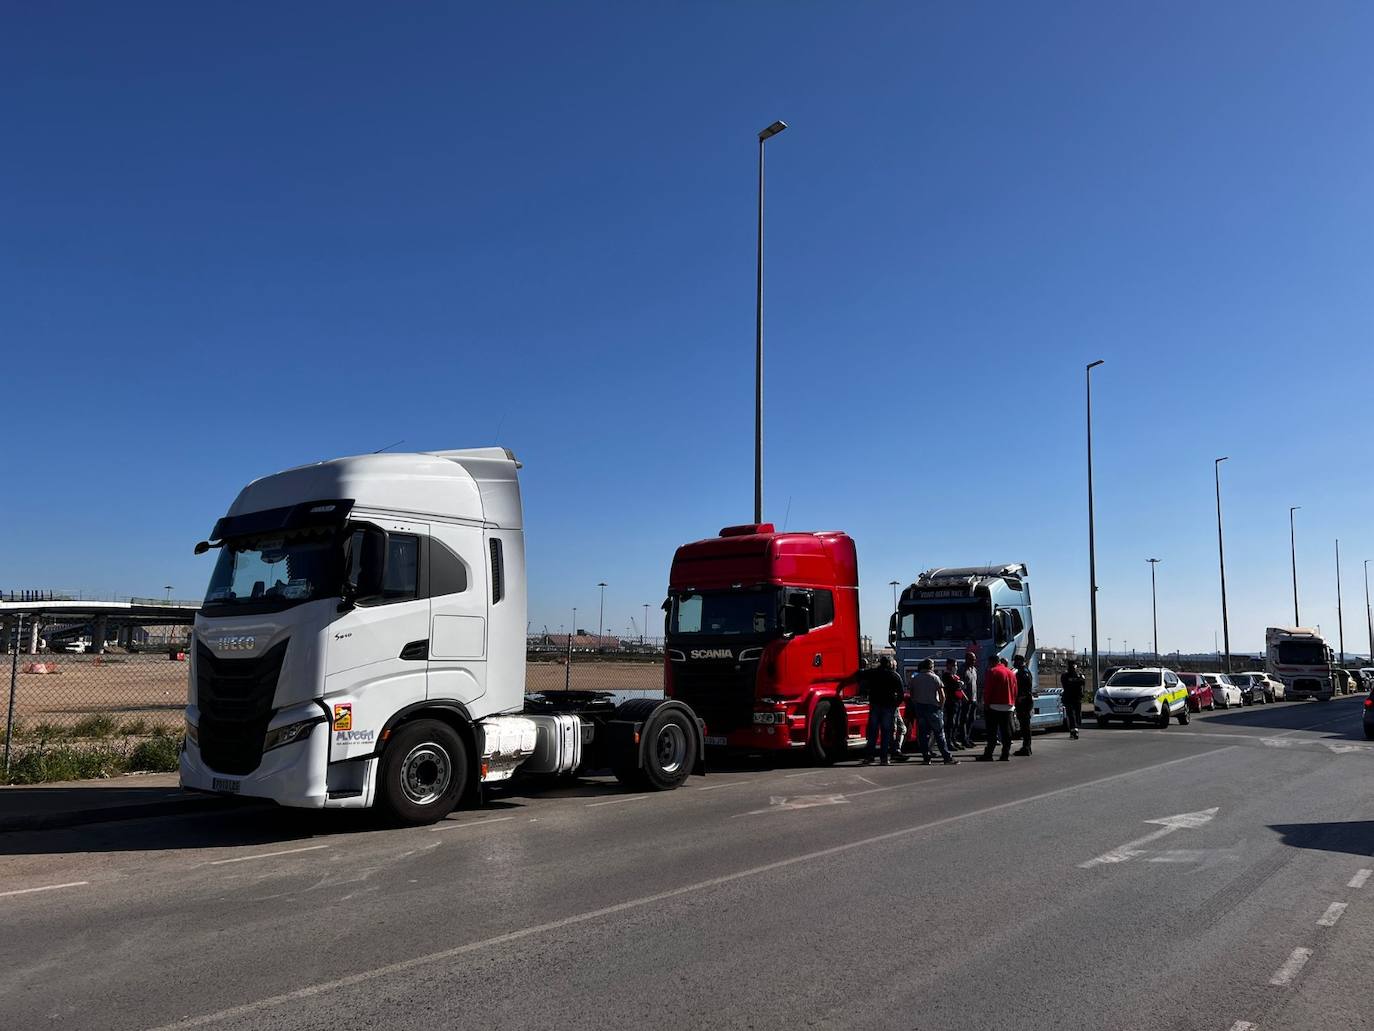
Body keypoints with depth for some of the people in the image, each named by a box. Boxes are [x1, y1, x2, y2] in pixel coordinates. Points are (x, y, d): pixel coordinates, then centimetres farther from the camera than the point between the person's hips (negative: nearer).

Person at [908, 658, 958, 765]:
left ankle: (926, 758, 5)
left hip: (919, 708, 3)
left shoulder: (914, 679, 8)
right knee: (939, 734, 0)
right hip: (933, 707, -3)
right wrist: (940, 707, 3)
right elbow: (942, 696, -8)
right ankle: (947, 757, -1)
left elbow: (912, 696, 10)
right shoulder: (935, 678, -4)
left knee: (923, 734, 7)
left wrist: (916, 706, 15)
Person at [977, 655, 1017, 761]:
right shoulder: (1011, 673, 14)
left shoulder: (992, 671, -7)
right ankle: (1005, 754, 7)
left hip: (995, 706, -6)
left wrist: (986, 704, -8)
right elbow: (1015, 690, 17)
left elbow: (987, 690, -12)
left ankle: (988, 754, -7)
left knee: (992, 732, -5)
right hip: (1008, 706, 6)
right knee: (1006, 732, 8)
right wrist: (1012, 703, 19)